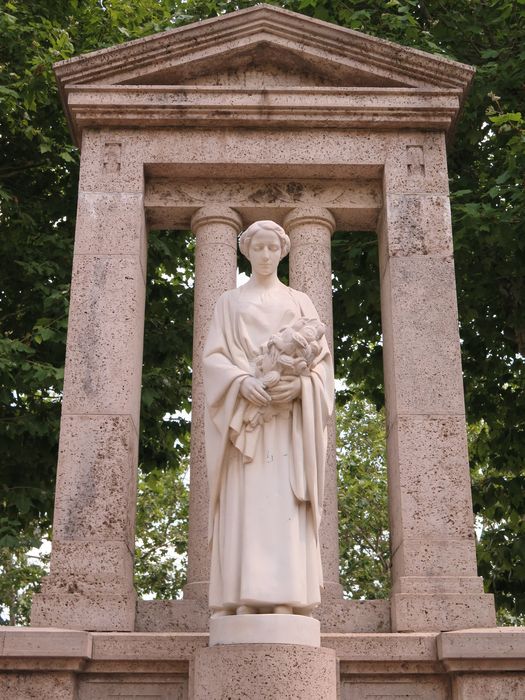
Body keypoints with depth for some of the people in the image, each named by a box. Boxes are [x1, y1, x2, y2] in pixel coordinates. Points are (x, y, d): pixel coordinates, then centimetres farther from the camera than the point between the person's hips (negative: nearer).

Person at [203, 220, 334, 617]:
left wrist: (297, 383, -13)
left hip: (289, 416, 0)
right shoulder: (229, 303, 18)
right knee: (244, 501, -9)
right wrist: (242, 382, -14)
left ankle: (285, 598, -13)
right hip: (243, 414, 0)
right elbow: (214, 356, 6)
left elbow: (321, 356, 8)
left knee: (284, 500, -10)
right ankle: (244, 597, -11)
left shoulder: (300, 302, 18)